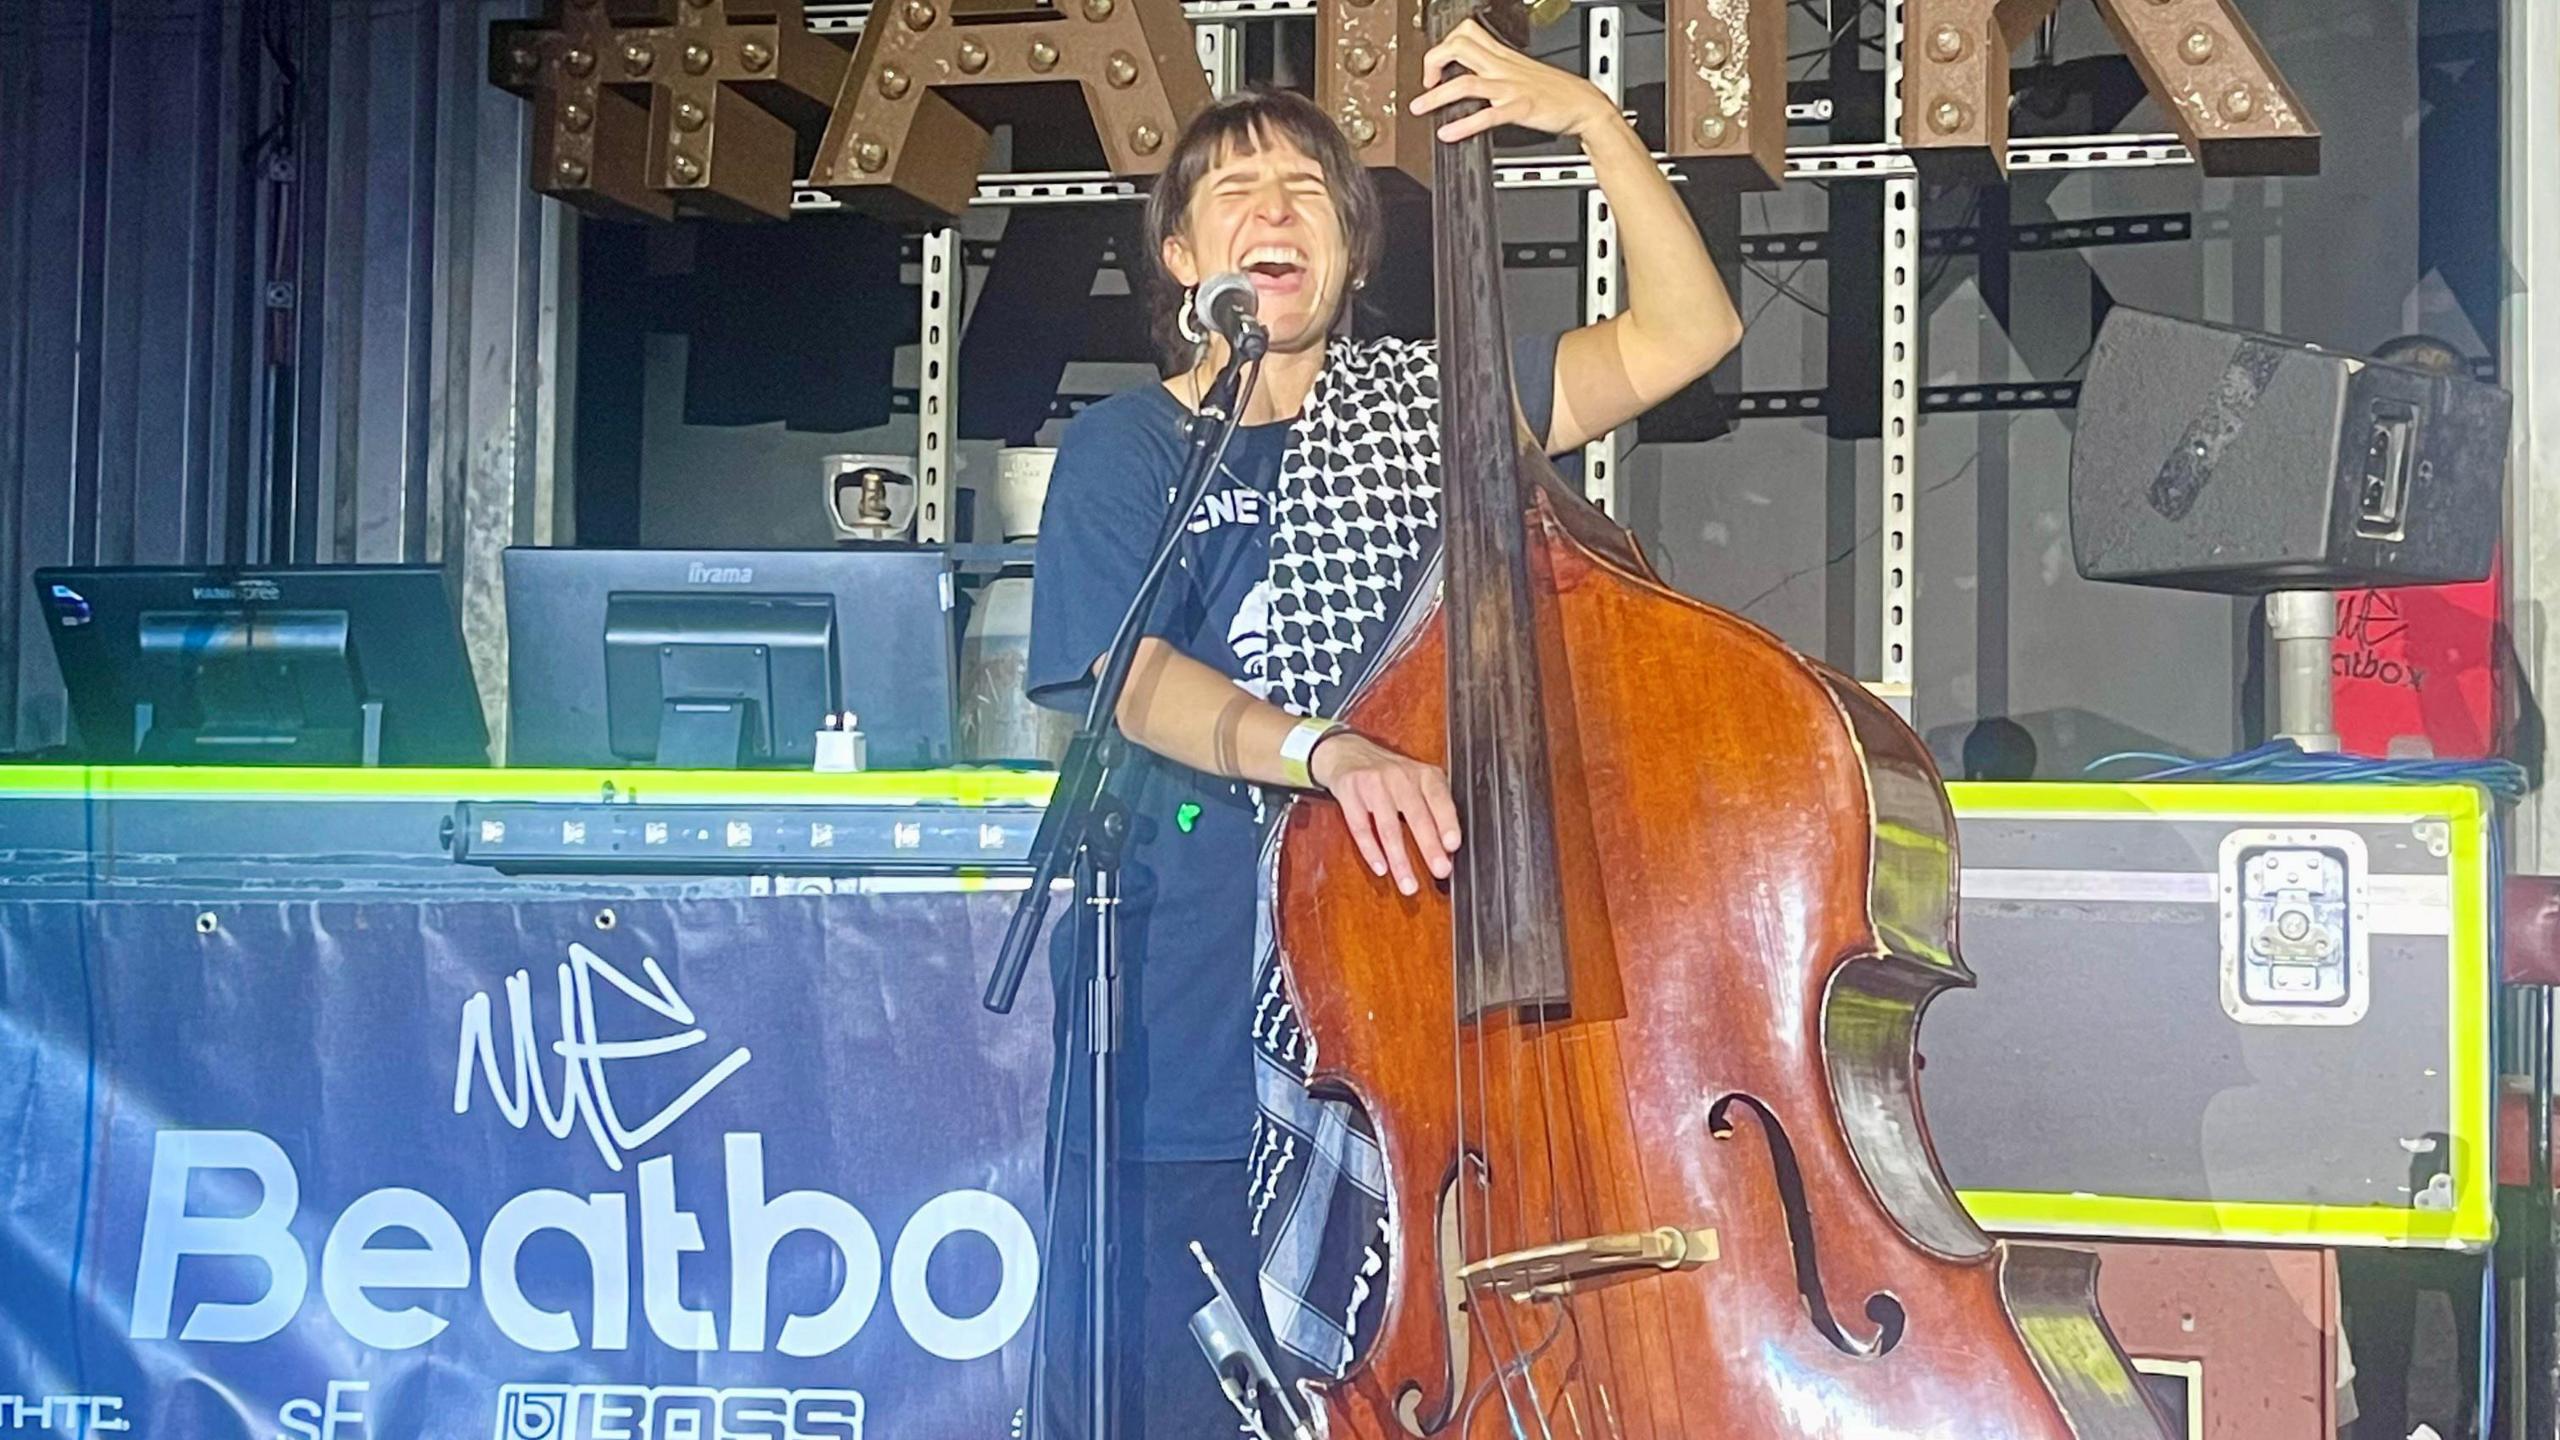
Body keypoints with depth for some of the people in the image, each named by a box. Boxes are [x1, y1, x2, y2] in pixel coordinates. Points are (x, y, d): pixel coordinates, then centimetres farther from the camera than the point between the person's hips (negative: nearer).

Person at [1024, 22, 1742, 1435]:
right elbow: (1134, 679, -14)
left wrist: (1595, 124, -5)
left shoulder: (1422, 401, 10)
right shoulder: (1124, 449, 2)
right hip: (1190, 994, -2)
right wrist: (1324, 749, -31)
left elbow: (1685, 332, 6)